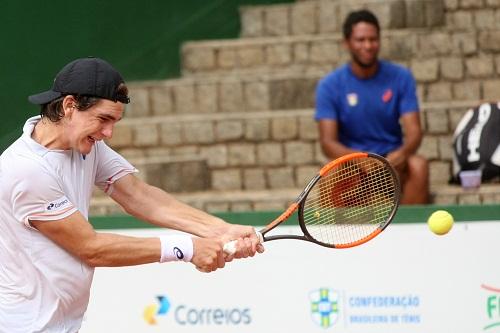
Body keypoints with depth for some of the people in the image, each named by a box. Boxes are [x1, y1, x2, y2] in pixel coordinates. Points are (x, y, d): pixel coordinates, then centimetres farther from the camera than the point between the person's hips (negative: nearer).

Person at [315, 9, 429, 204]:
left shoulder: (400, 77, 0)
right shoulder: (329, 86, -4)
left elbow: (414, 131, -6)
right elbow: (328, 143, -10)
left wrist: (402, 153, -30)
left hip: (392, 160, 1)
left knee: (419, 165, -31)